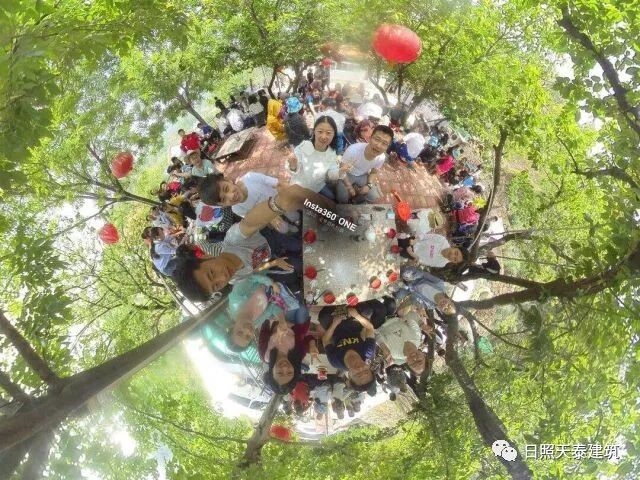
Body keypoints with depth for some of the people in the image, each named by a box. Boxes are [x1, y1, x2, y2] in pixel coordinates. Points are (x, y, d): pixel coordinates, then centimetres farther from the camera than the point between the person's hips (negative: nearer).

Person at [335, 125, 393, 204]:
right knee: (342, 197, -21)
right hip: (347, 174, -3)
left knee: (373, 196, -11)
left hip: (363, 176, 3)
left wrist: (369, 186, -17)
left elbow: (373, 172, -1)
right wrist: (349, 187, -23)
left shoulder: (381, 158, -24)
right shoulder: (353, 150, -38)